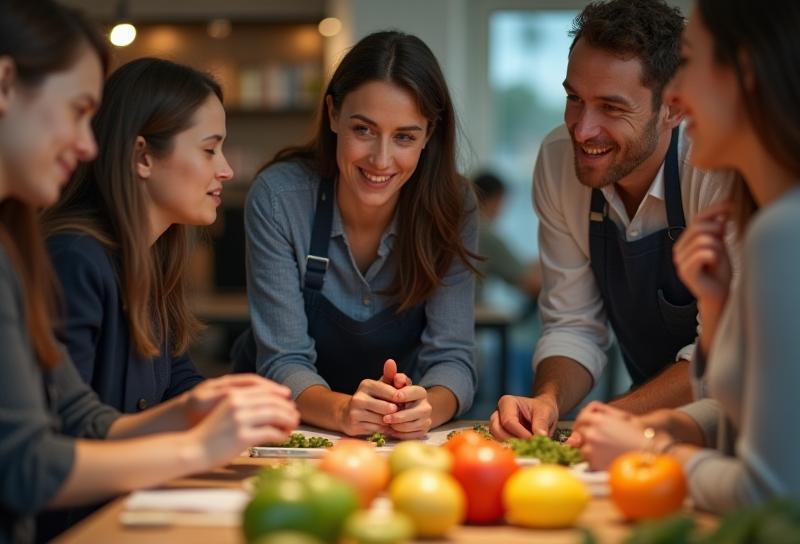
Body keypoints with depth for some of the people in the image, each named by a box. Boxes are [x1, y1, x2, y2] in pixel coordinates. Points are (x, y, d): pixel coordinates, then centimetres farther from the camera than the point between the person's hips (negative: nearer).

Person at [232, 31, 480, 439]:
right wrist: (342, 411, -37)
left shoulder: (454, 207, -12)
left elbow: (451, 355, -13)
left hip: (399, 444, 2)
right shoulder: (278, 198, -17)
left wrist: (425, 409, -35)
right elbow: (284, 361, -17)